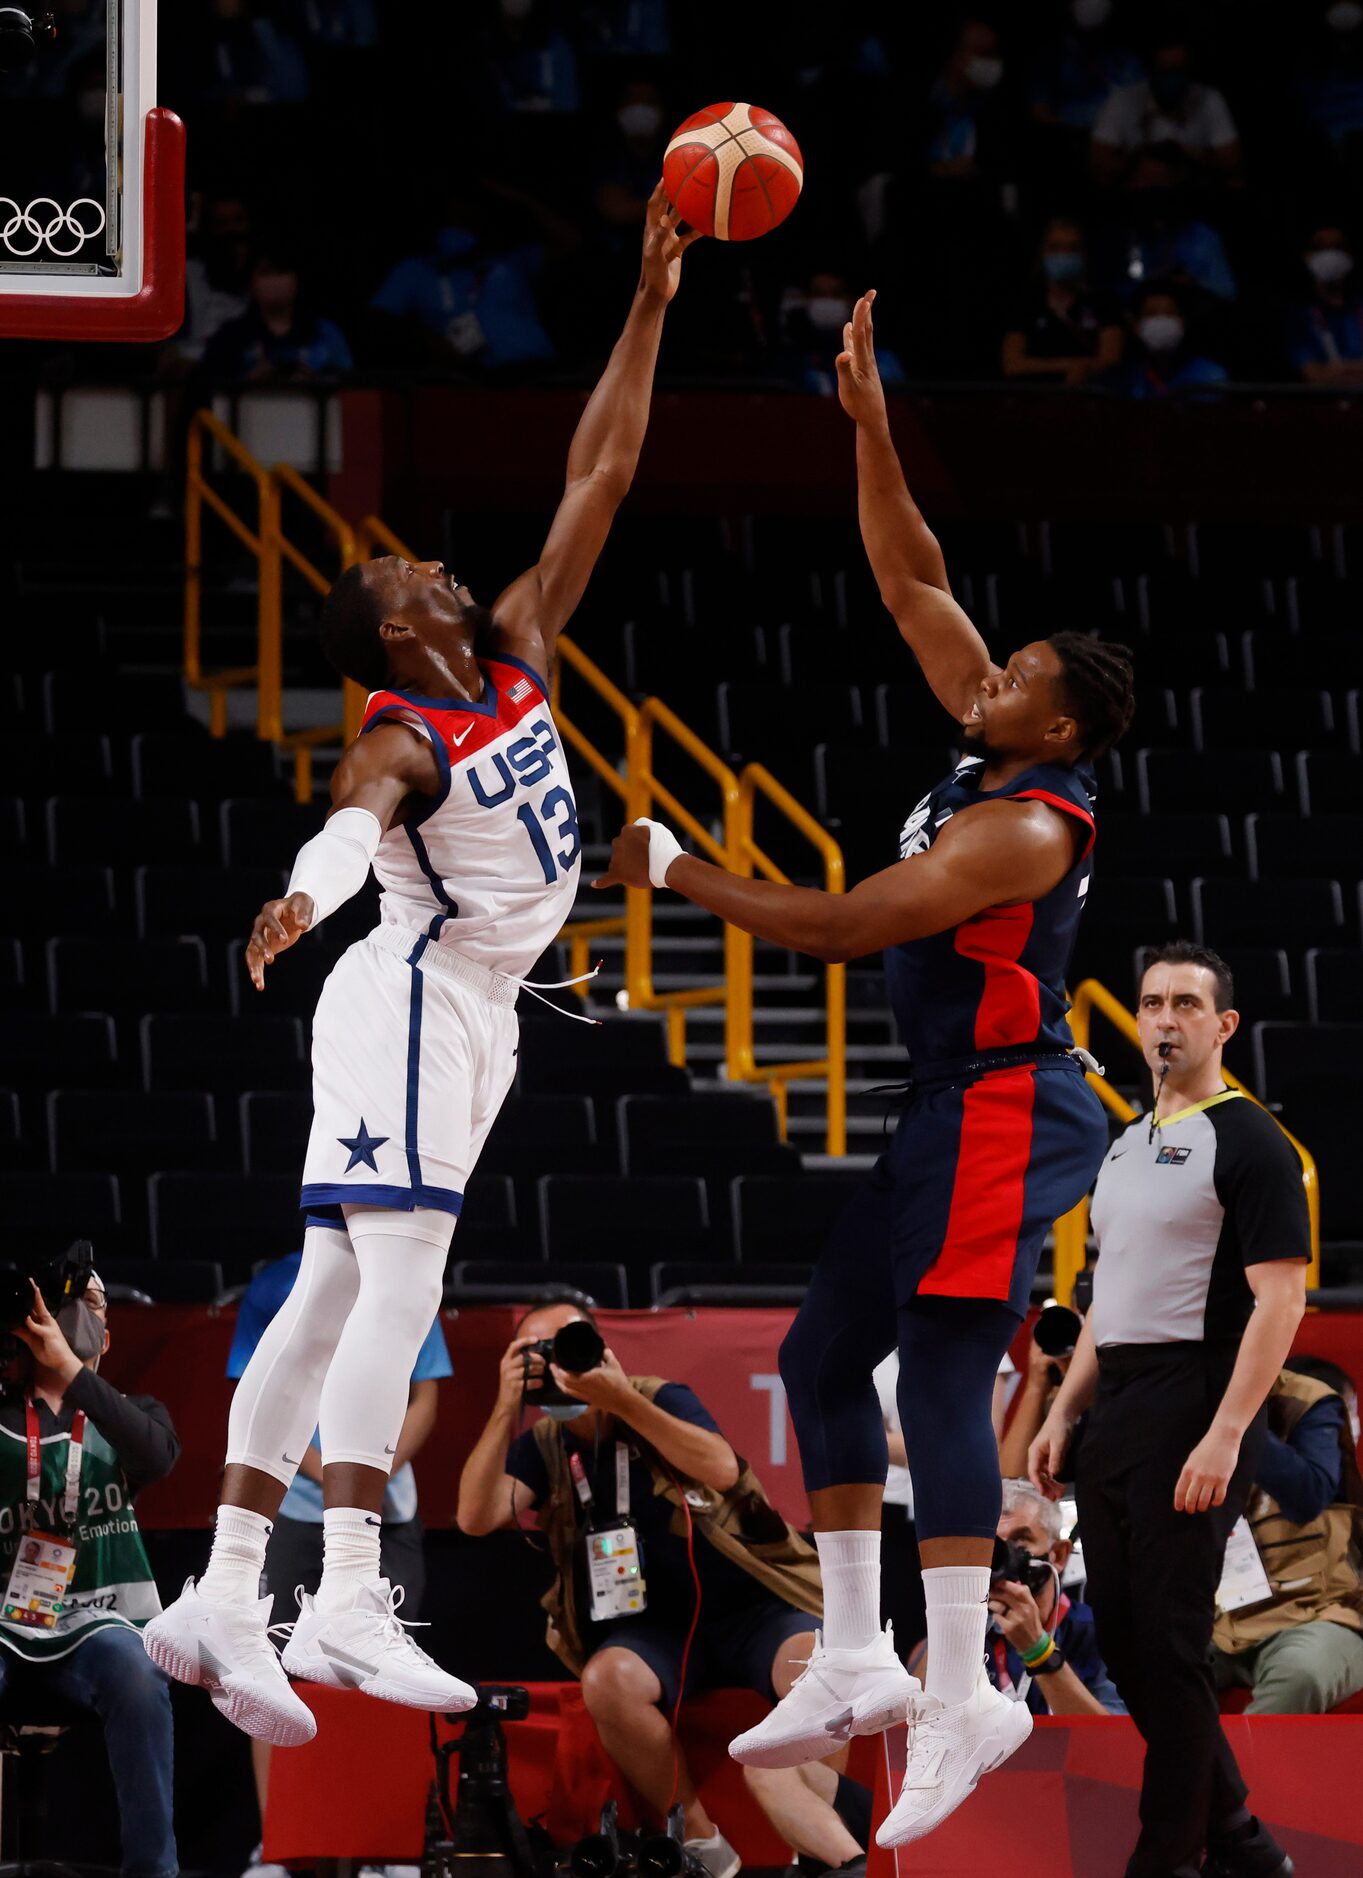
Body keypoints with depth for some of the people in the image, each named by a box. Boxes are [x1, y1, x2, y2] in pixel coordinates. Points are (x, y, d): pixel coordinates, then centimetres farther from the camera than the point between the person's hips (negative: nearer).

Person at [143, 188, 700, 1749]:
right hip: (415, 995, -9)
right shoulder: (398, 736, -13)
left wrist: (650, 307, 8)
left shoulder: (517, 656, 11)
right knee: (397, 1285, -17)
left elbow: (598, 479, 12)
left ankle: (223, 1598, 4)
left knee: (333, 1297, 5)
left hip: (470, 1014, 9)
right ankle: (345, 1603, -25)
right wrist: (308, 892, -60)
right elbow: (357, 818, -37)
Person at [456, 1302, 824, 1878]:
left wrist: (625, 1402, -24)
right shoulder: (543, 1446, 9)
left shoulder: (662, 1399, 2)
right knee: (608, 1680, -35)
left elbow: (722, 1470, -18)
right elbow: (476, 1517, -7)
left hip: (749, 1608, -2)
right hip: (655, 1630, 2)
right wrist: (507, 1408, -13)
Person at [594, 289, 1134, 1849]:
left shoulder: (1024, 828, -20)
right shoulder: (986, 741, 6)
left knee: (942, 1376, -15)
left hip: (1005, 1115, -10)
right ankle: (856, 1664, 14)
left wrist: (677, 872, -15)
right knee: (825, 1355, 11)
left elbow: (840, 926, -23)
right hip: (951, 1109, 10)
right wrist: (868, 419, 5)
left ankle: (963, 1698, -17)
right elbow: (911, 579, 13)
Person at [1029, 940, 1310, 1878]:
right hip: (1115, 1408, 9)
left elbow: (1280, 1298, -15)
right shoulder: (1128, 1147, 18)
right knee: (1120, 1628, 8)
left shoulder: (1249, 1143, -8)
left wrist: (1224, 1437, -22)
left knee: (1167, 1638, -8)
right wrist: (1063, 1415, 17)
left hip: (1196, 1407, -9)